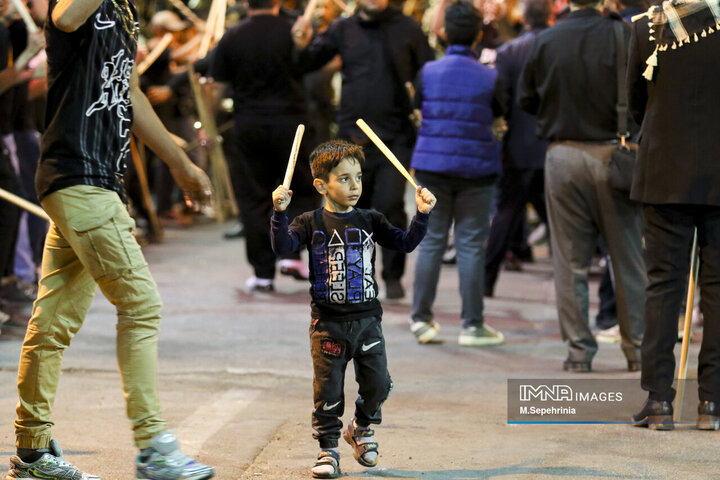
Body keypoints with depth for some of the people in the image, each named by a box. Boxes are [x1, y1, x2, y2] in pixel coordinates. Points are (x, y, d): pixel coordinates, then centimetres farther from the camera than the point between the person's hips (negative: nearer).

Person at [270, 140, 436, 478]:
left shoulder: (370, 221, 5)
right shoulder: (312, 223, -3)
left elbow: (405, 243, 4)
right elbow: (282, 246, -15)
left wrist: (422, 215, -9)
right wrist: (279, 212, -28)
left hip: (367, 319, 2)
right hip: (328, 322, -2)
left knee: (378, 383, 3)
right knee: (328, 390, 2)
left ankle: (361, 428, 30)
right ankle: (328, 450, 13)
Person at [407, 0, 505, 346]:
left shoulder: (428, 72, -3)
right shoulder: (489, 78, -6)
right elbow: (499, 115, 6)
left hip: (432, 165, 2)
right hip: (475, 168, -2)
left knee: (431, 241, 9)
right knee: (471, 245, 2)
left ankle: (421, 318, 10)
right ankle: (472, 324, 4)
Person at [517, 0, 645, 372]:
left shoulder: (545, 42, -3)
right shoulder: (622, 35, -10)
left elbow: (526, 99, 6)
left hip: (562, 156, 1)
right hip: (611, 155, -1)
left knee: (570, 260, 7)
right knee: (627, 257, 9)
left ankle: (578, 349, 7)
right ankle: (636, 348, 12)